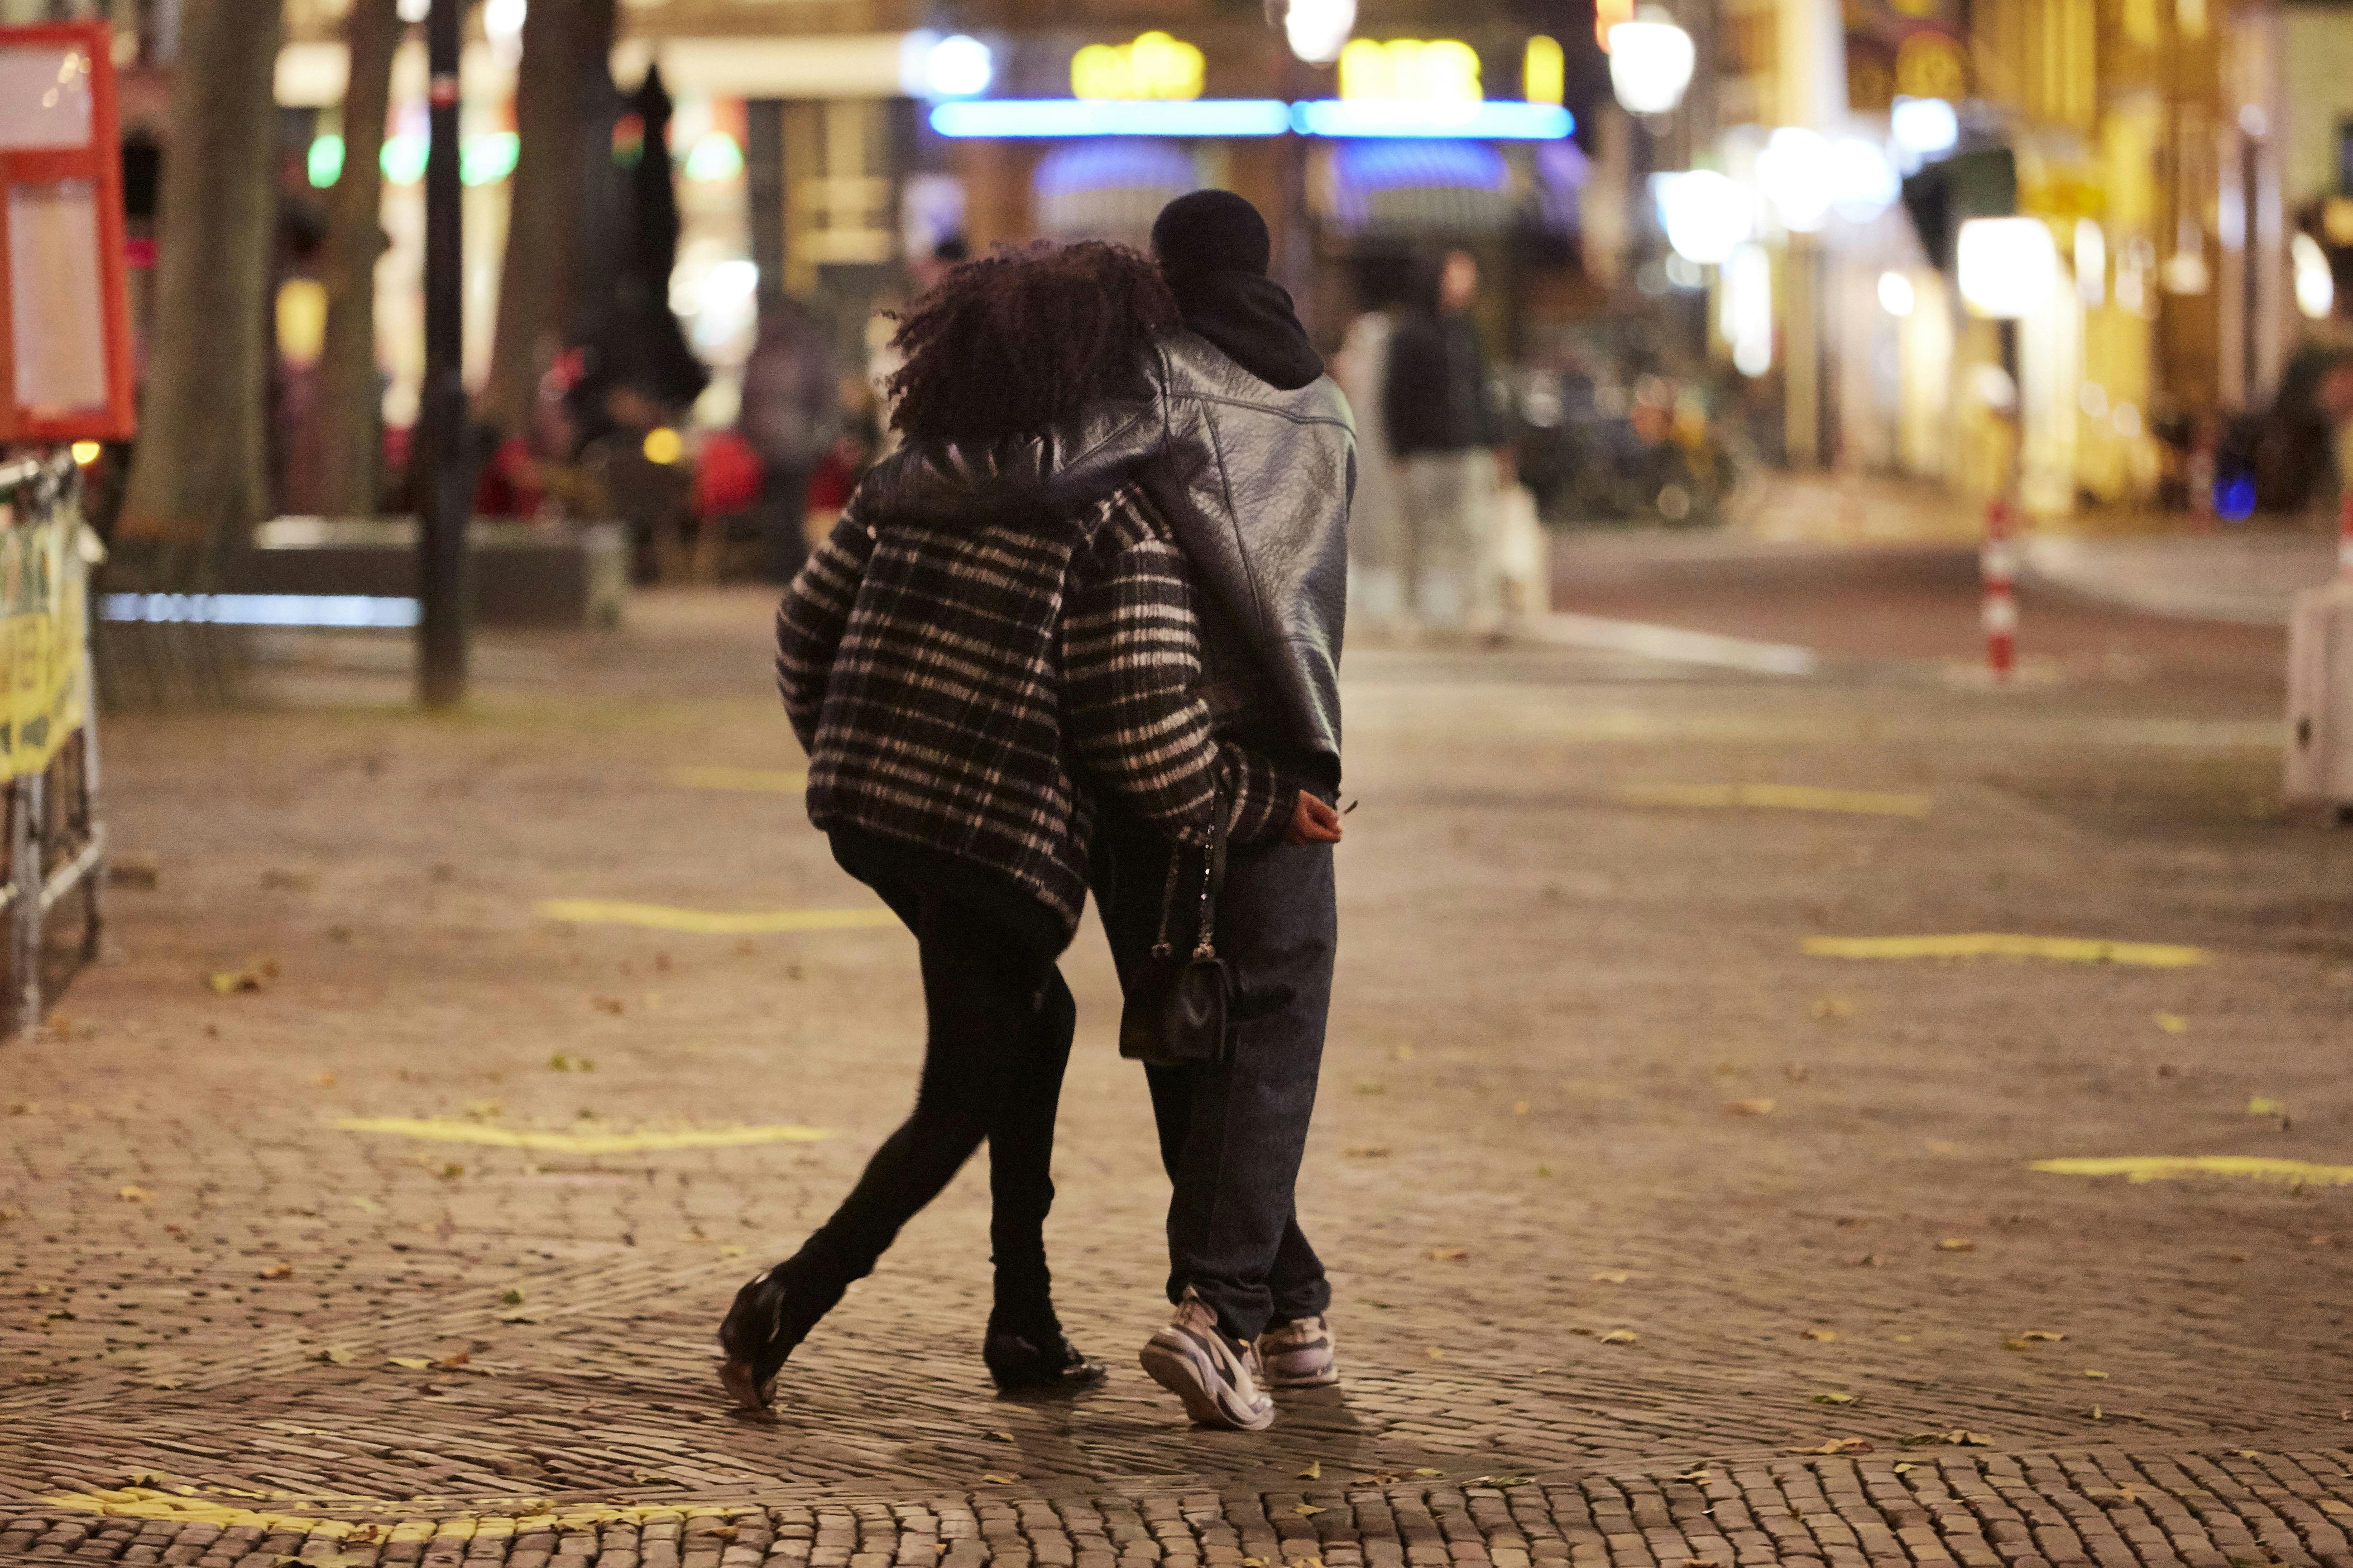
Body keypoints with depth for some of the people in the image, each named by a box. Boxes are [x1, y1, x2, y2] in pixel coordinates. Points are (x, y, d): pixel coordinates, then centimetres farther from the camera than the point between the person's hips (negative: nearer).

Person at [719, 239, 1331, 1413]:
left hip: (867, 813, 7)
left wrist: (842, 752, 31)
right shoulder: (1119, 530, -11)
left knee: (1036, 1017, 25)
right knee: (963, 1103, 6)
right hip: (1003, 836, -7)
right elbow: (1150, 741, -13)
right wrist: (1263, 807, 2)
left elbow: (807, 629, 15)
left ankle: (1024, 1323, 23)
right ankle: (791, 1301, -10)